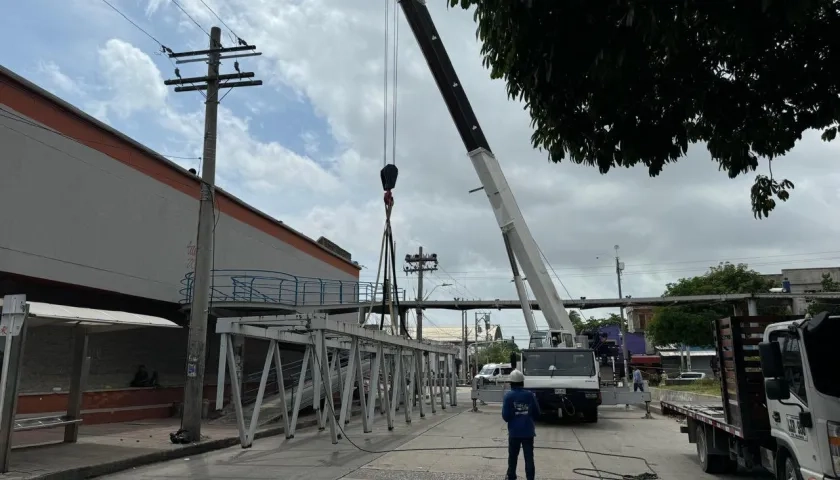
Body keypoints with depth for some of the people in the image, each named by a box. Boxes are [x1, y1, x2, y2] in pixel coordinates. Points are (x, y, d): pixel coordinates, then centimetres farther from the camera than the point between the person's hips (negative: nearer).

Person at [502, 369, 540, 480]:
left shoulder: (508, 396, -11)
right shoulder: (530, 394, -5)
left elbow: (505, 416, -12)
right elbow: (537, 413, 1)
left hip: (514, 432, -1)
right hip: (528, 431, 1)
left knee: (513, 456, 15)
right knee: (529, 457, 6)